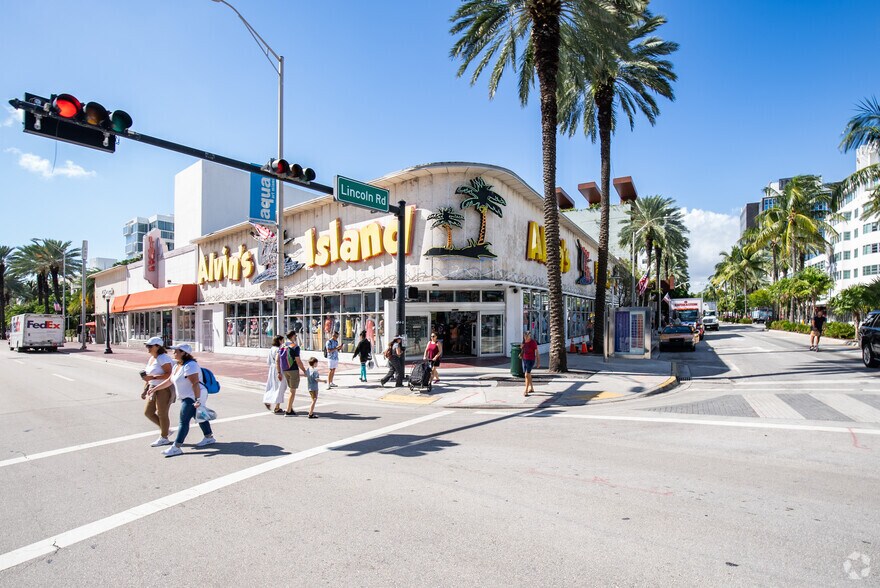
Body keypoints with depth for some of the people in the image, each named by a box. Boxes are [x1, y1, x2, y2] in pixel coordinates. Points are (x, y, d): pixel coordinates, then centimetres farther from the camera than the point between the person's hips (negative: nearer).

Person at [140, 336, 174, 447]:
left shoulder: (162, 358, -16)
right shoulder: (151, 358, 13)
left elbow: (169, 374, -24)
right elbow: (148, 376, 18)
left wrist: (153, 377, -28)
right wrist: (145, 390, 15)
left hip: (165, 389, -9)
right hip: (153, 388, 9)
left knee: (162, 413, -1)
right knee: (148, 412, 11)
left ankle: (164, 438, 14)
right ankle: (166, 429, 27)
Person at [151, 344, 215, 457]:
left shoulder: (189, 366, -22)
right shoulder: (177, 366, 11)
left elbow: (195, 383, -27)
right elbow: (169, 381, 20)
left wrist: (197, 400, -30)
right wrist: (155, 388, 21)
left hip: (193, 397, -10)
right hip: (187, 397, 10)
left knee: (184, 421, -8)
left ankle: (176, 447, -5)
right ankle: (209, 437, 30)